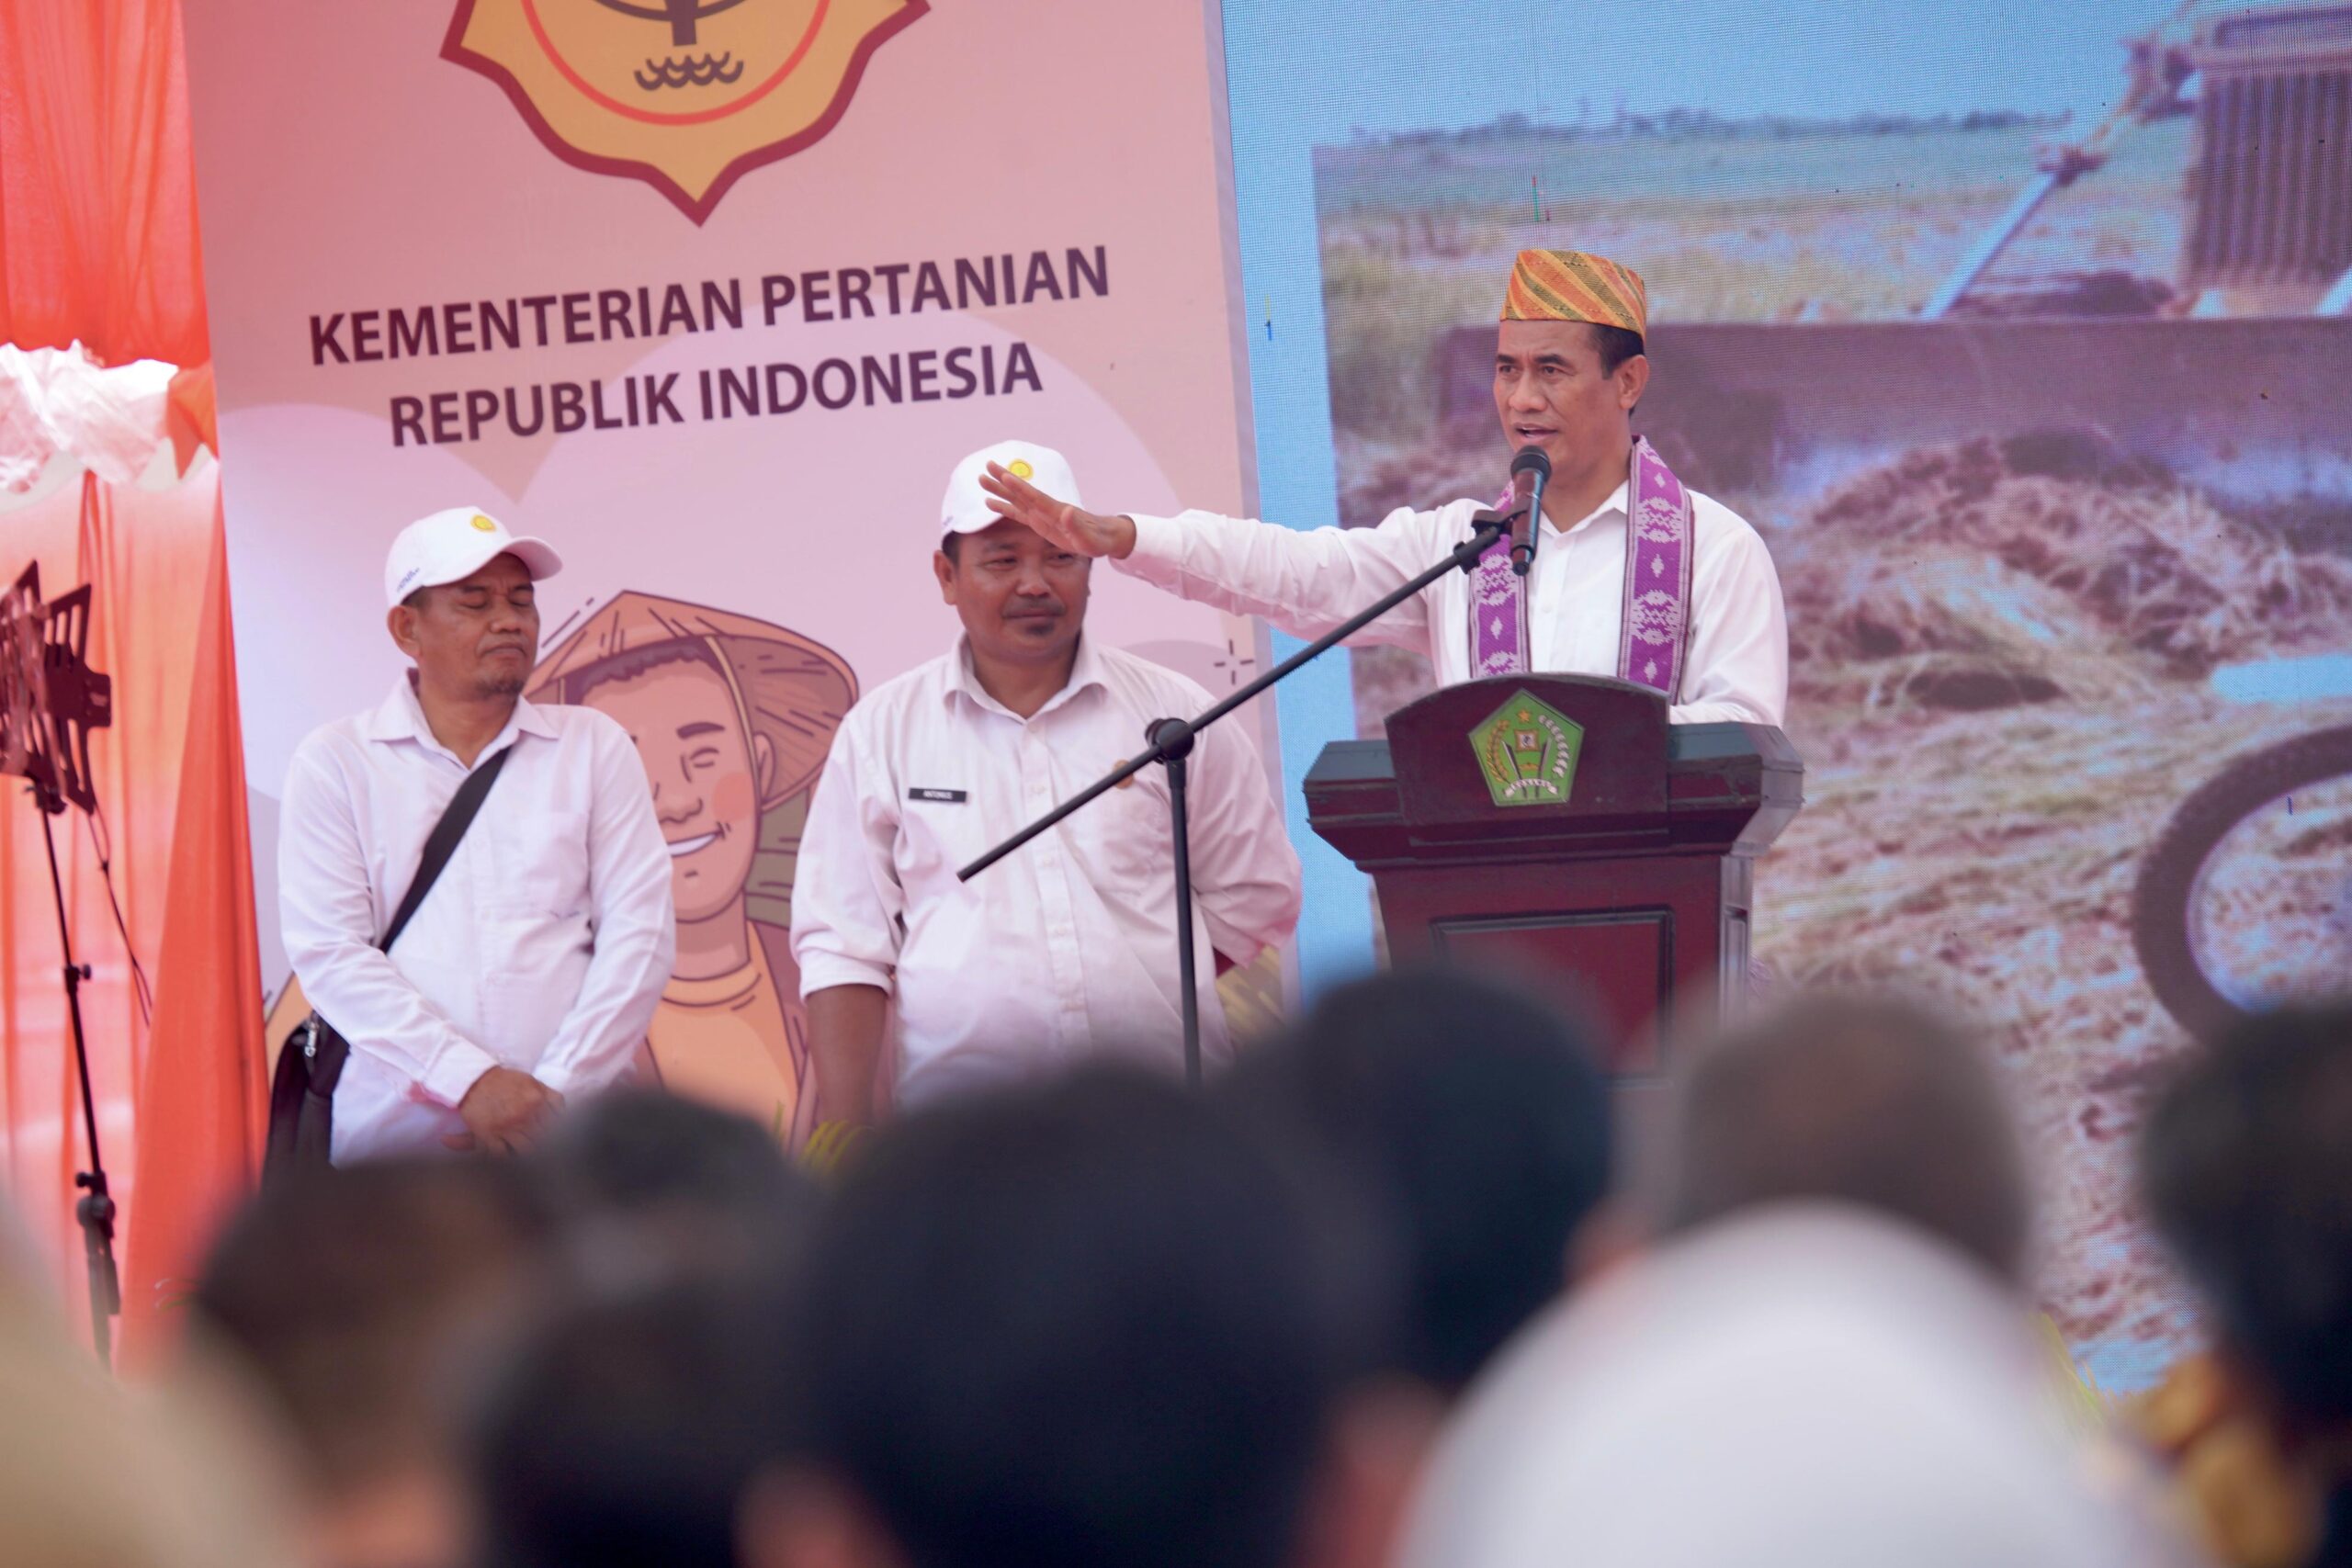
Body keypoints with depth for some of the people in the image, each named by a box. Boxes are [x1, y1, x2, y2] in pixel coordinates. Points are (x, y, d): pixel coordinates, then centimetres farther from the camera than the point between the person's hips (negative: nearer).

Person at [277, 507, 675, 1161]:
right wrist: (471, 1080, -12)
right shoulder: (334, 763, 8)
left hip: (576, 1132, 1)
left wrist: (557, 1089, -7)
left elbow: (638, 930, 6)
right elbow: (328, 951, -2)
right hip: (394, 1133, -1)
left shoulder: (595, 747, 14)